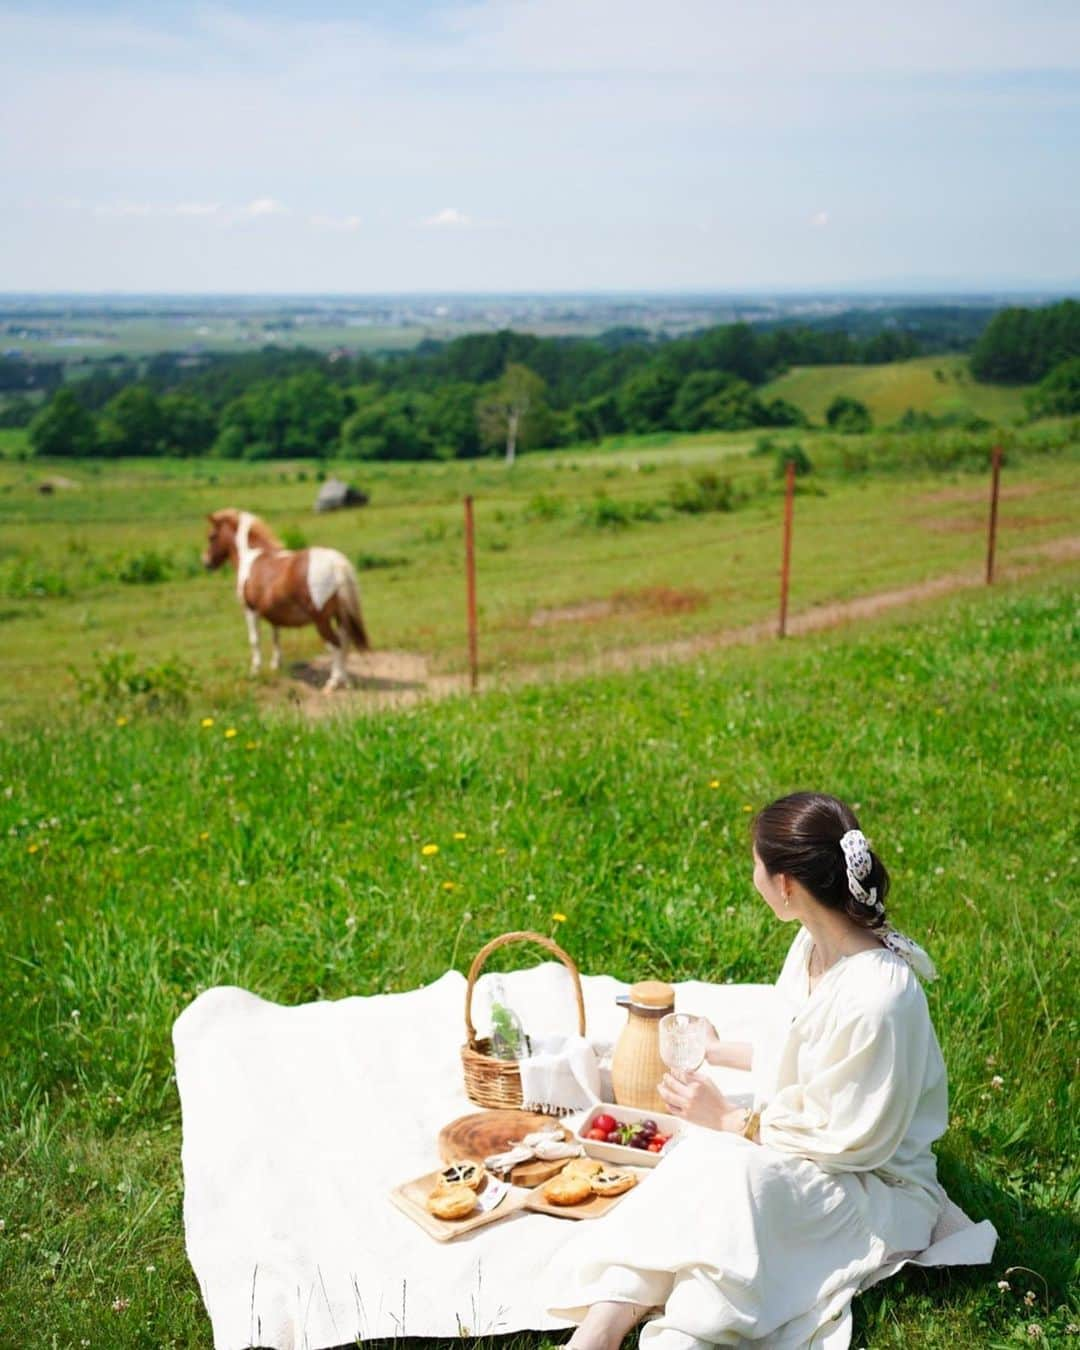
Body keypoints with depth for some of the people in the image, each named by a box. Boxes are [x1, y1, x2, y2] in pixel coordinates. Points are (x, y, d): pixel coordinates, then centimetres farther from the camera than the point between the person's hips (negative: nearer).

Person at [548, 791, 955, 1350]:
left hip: (876, 1190, -7)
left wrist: (730, 1120, -14)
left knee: (722, 1171, -33)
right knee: (701, 1160, -23)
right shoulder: (814, 943, -1)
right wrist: (719, 1050, 29)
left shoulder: (877, 997, -28)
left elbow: (849, 1145, -20)